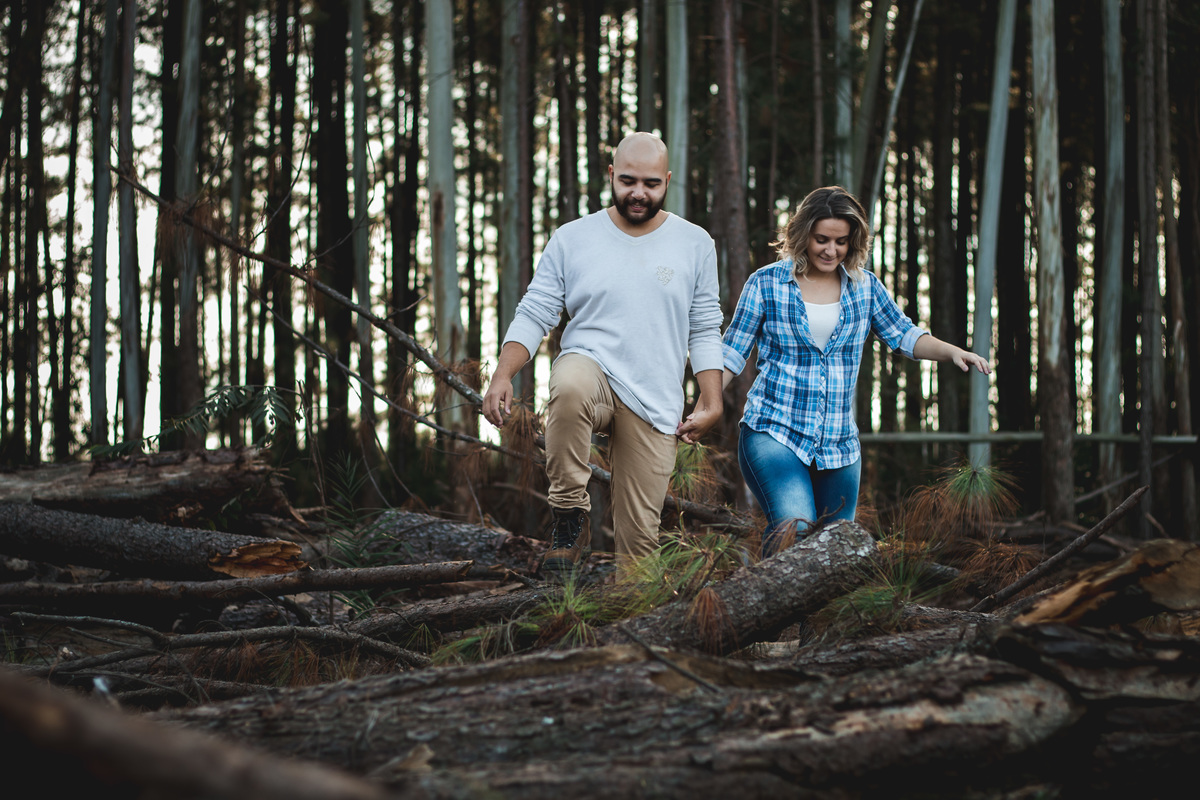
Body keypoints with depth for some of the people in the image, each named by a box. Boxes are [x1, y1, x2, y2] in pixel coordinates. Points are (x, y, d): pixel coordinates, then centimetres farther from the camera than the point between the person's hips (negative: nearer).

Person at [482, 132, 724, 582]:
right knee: (570, 388, -39)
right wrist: (502, 376, -13)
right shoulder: (572, 239, 4)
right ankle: (570, 519, -24)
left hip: (655, 403, 2)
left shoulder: (695, 245, 7)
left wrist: (711, 403, 2)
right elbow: (533, 314, 2)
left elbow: (704, 331, 10)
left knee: (640, 534, -2)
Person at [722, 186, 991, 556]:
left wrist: (953, 352, -4)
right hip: (773, 433, -4)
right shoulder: (767, 283, -1)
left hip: (840, 443, 4)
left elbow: (904, 335, 14)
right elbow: (733, 352, 4)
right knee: (795, 530, -26)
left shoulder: (865, 286, 8)